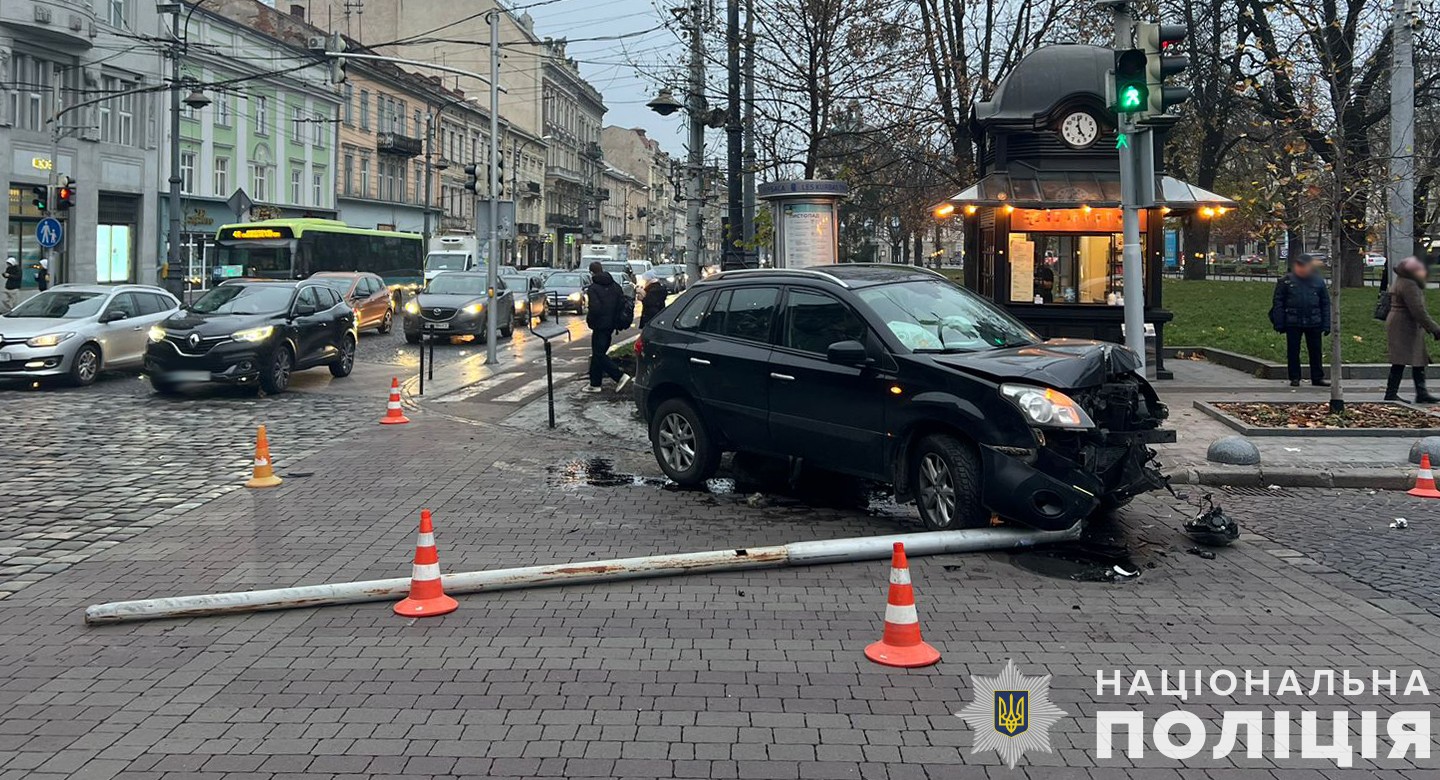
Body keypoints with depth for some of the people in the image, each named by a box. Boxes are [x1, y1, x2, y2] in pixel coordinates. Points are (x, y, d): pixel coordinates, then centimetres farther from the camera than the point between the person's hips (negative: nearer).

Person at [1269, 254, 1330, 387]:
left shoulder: (1318, 281, 5)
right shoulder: (1286, 281, -1)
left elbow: (1325, 304, 9)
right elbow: (1278, 303, -1)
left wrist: (1326, 325, 3)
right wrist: (1279, 324, -7)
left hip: (1314, 323, 2)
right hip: (1293, 323, -1)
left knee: (1315, 351, 8)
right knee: (1293, 351, 4)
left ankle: (1317, 377, 17)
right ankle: (1294, 378, 14)